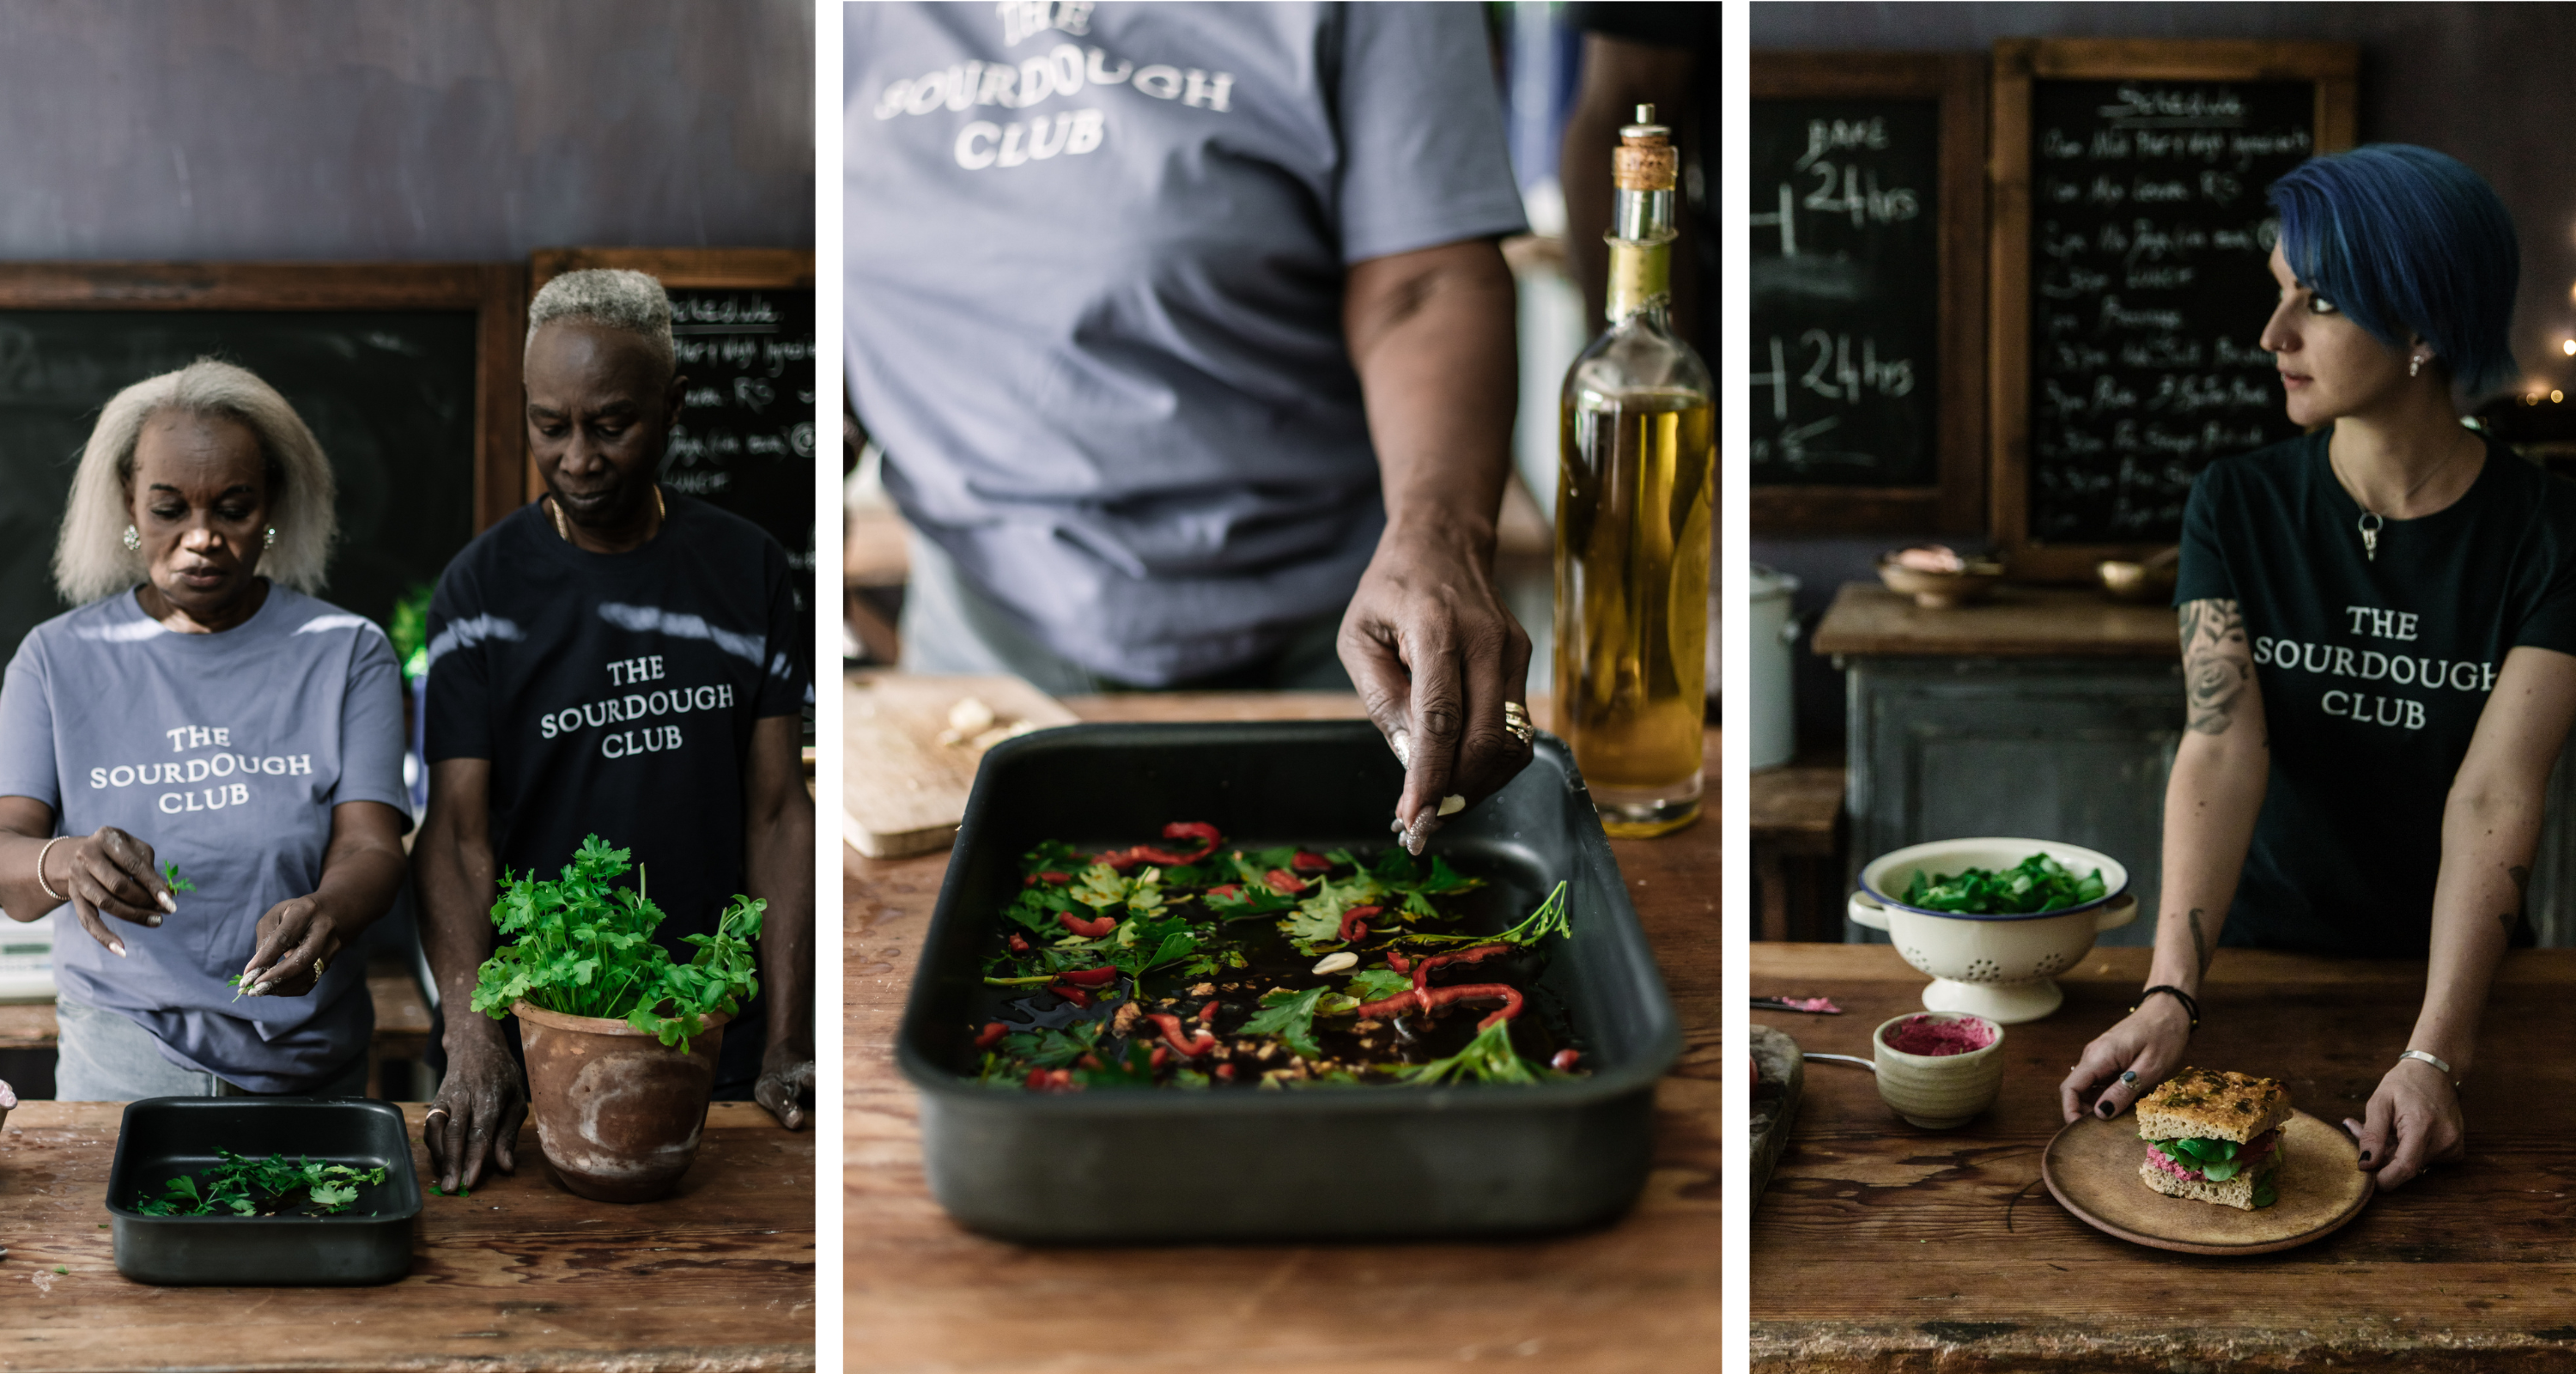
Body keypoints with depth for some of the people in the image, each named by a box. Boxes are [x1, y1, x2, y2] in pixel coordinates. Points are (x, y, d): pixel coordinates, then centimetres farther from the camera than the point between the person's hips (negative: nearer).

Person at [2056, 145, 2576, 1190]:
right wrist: (2169, 997, -29)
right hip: (2264, 957, 2)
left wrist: (2435, 1057, -29)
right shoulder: (2238, 506, -4)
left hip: (2451, 976, -1)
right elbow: (2222, 749, -16)